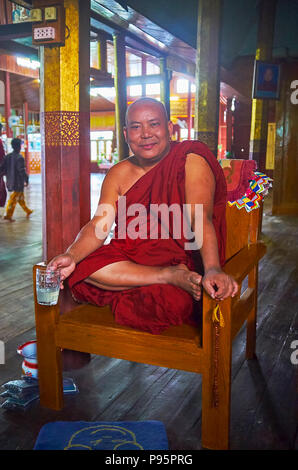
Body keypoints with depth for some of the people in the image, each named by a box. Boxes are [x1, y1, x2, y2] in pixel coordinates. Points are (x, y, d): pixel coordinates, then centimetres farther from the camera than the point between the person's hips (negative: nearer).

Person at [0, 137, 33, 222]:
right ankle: (8, 215, 1)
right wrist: (26, 180, -12)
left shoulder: (7, 156, 4)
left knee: (21, 197, 21)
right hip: (18, 182, -8)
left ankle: (28, 211, 34)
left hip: (10, 181, 8)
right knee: (14, 199, 0)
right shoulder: (19, 158, -18)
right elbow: (22, 170, -21)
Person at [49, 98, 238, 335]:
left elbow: (201, 219, -23)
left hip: (181, 259, -6)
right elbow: (99, 226, -4)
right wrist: (71, 255, -25)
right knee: (81, 267, -19)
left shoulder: (191, 161, -8)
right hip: (128, 258, 6)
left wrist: (213, 270, -41)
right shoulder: (119, 174, 7)